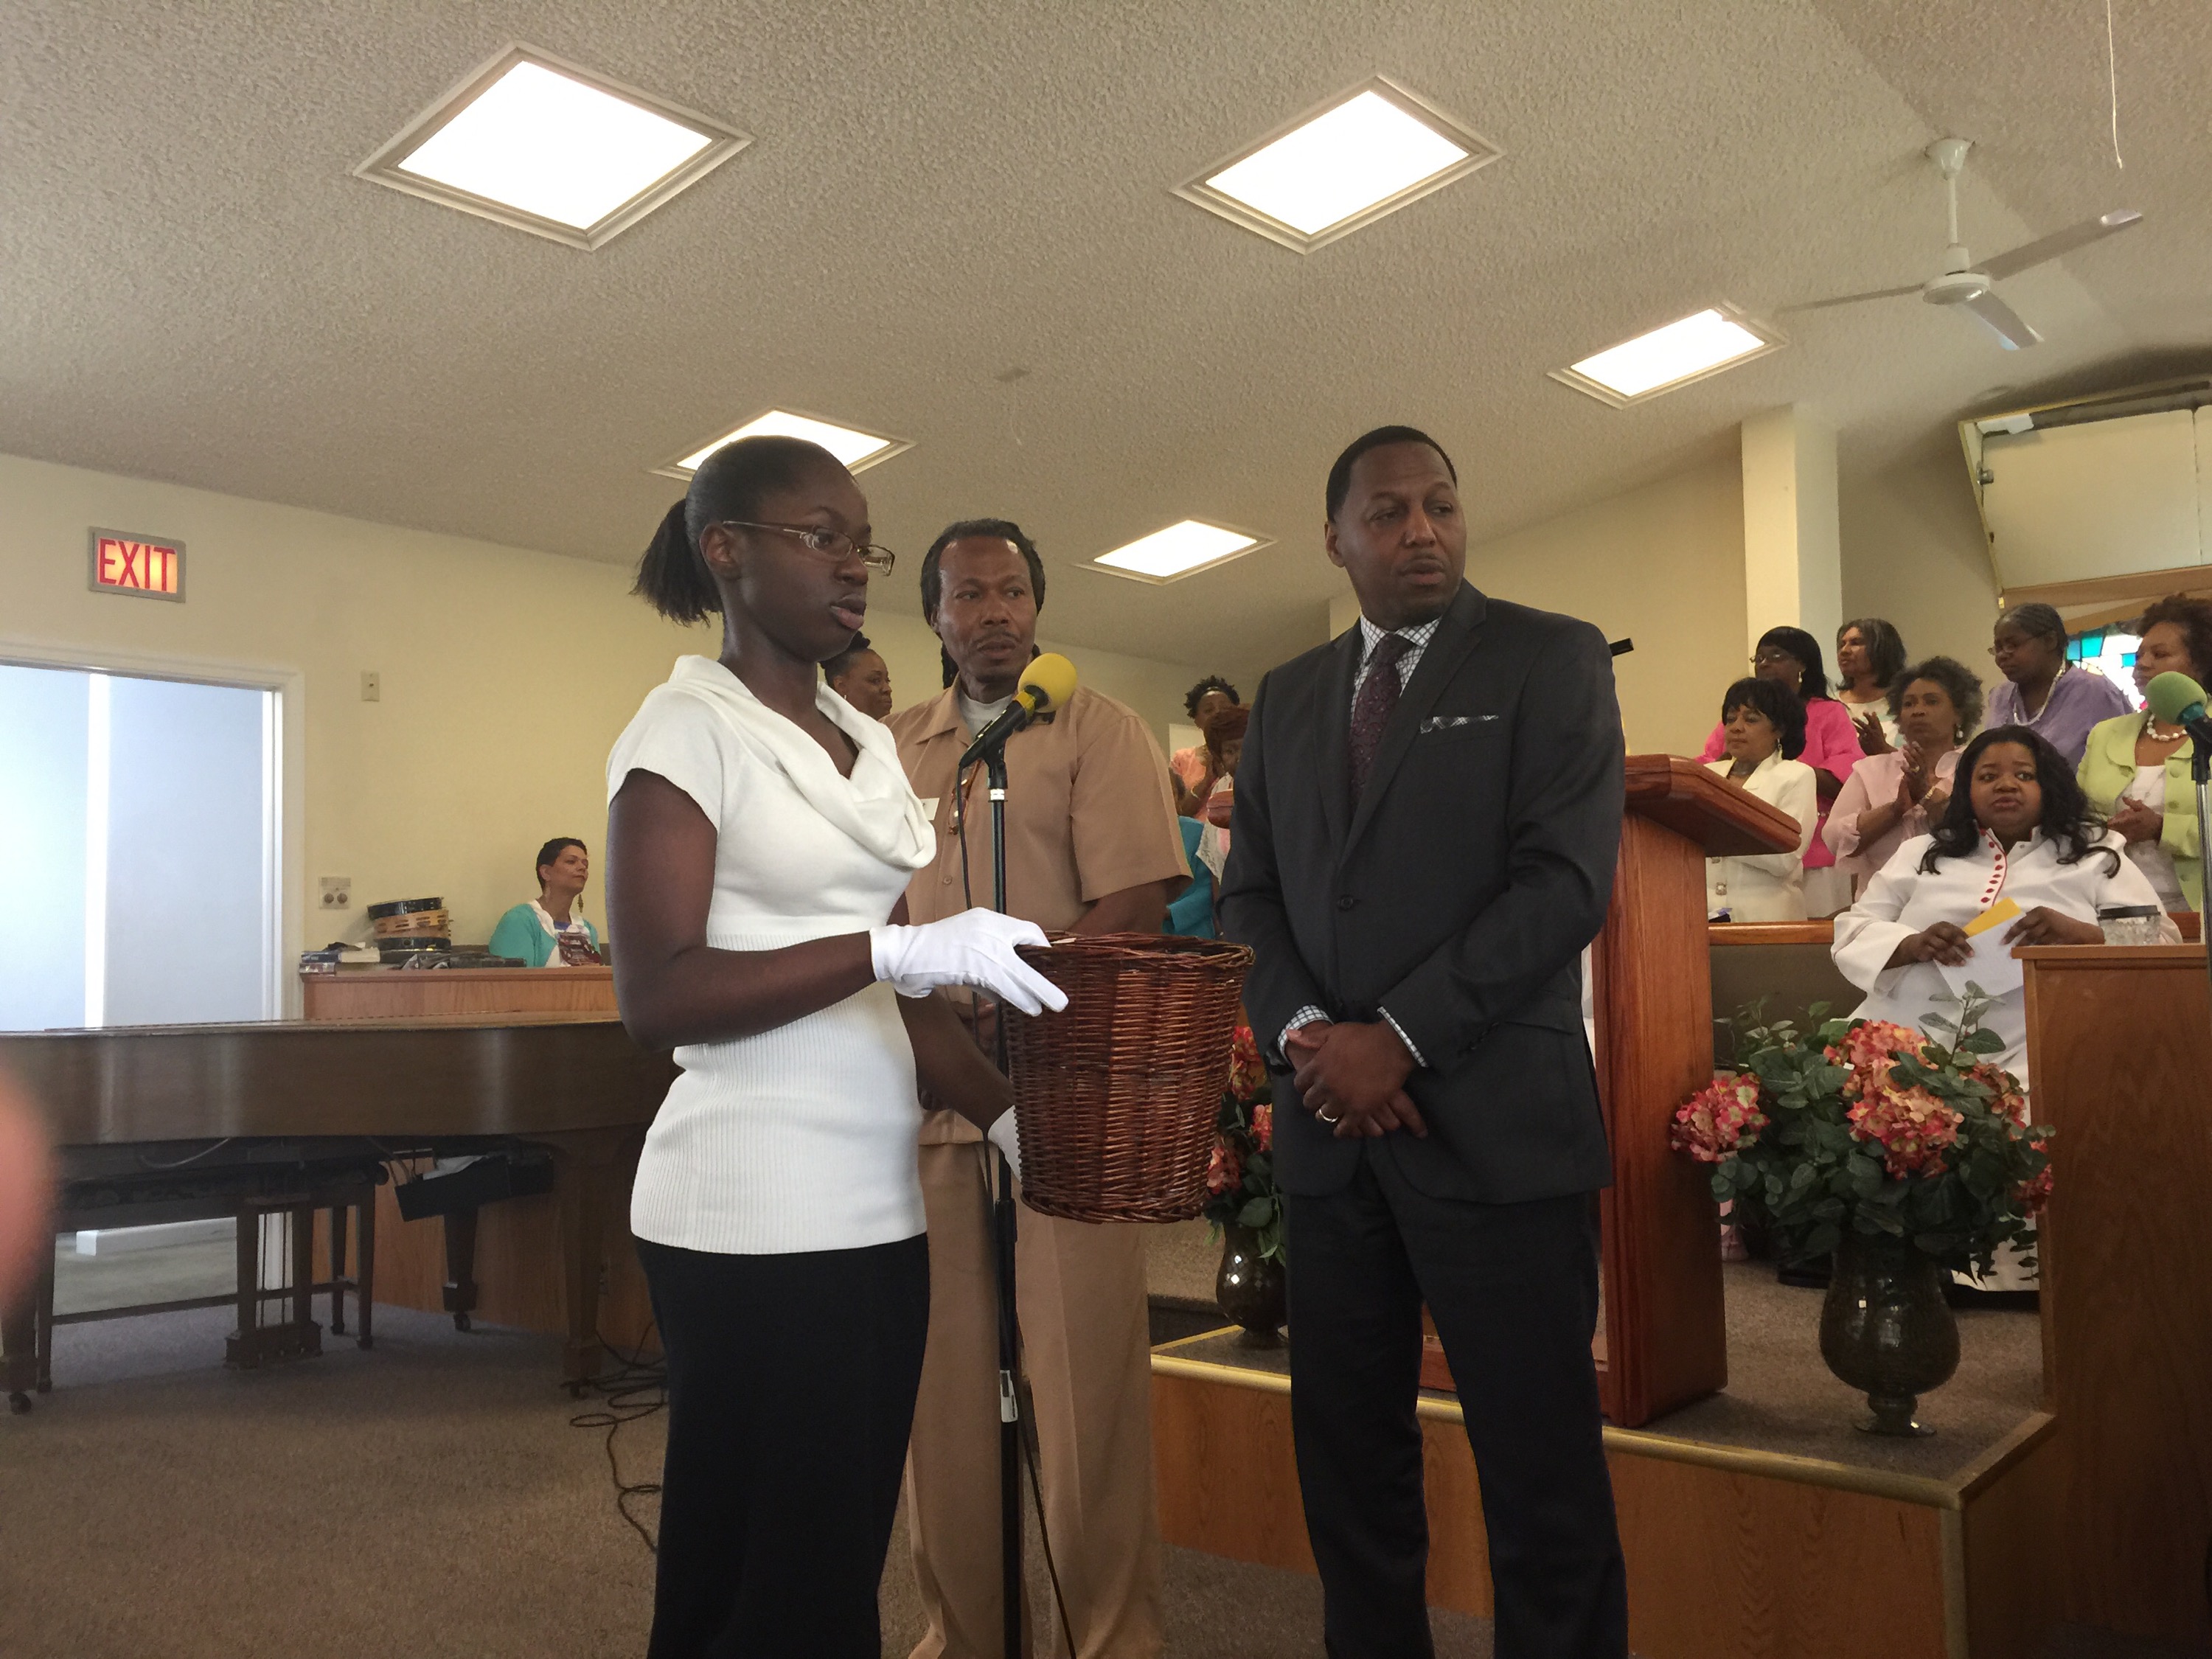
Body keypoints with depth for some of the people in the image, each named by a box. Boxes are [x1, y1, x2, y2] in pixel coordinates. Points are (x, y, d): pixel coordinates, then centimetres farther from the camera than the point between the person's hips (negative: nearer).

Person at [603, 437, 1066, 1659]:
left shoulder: (867, 741, 14)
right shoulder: (688, 729, -7)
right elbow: (656, 996, -16)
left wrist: (1007, 1115, 2)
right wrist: (898, 948, -22)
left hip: (877, 1208, 7)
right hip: (751, 1221, -7)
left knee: (846, 1556, 13)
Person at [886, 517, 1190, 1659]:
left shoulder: (1097, 729, 2)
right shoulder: (895, 748, 17)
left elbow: (1137, 906, -8)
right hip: (926, 1099, 4)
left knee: (1083, 1381, -1)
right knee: (941, 1386, 8)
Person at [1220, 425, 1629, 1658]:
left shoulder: (1553, 658, 1)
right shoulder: (1287, 697, 16)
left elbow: (1567, 880, -9)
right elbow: (1251, 894, 13)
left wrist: (1400, 1038, -13)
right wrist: (1302, 1034, -6)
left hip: (1496, 1125, -4)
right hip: (1329, 1129, 5)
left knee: (1543, 1475, 2)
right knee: (1348, 1459, 11)